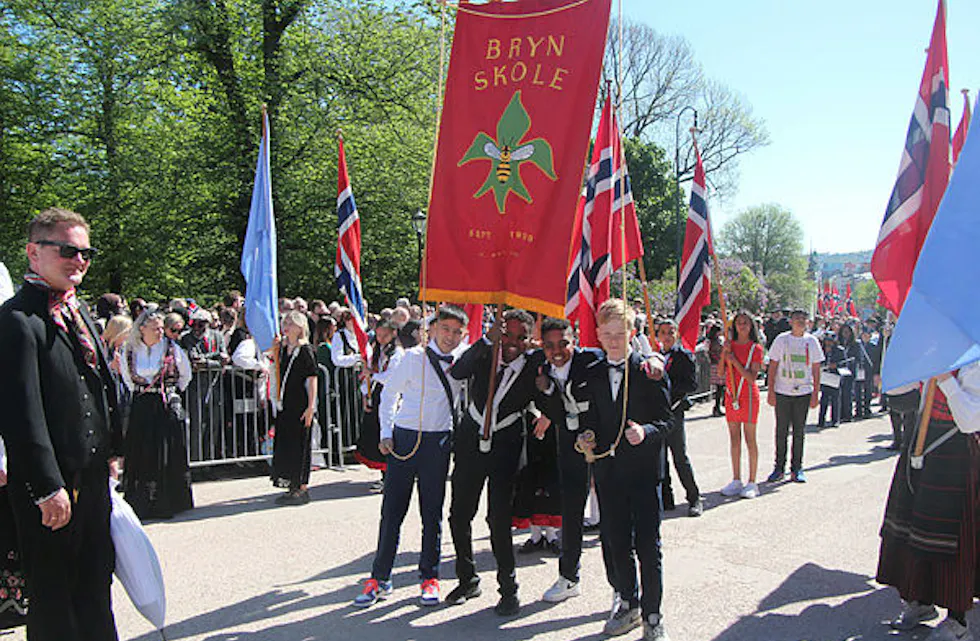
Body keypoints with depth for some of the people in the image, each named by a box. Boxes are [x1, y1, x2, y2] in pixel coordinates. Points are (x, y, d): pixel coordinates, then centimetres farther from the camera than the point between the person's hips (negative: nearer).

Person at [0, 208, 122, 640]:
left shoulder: (79, 310, 11)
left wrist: (110, 451, 17)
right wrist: (48, 488, -21)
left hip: (94, 476, 8)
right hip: (50, 482, -8)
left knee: (96, 581, 19)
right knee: (52, 596, 9)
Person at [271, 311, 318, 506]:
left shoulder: (306, 350, -9)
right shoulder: (283, 349, 11)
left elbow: (312, 380, -12)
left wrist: (311, 407, -16)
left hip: (301, 406, -7)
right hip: (285, 405, 7)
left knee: (299, 446, -2)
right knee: (283, 445, 11)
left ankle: (302, 489, 7)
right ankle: (293, 488, 22)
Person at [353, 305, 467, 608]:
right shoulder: (414, 357, -4)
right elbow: (389, 392, 3)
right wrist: (386, 433, -2)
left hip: (439, 441, 2)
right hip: (405, 438, -2)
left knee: (432, 512, 8)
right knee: (392, 510, 3)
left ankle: (429, 577, 22)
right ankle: (379, 578, 16)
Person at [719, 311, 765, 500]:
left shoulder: (756, 348, -5)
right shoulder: (730, 345, 9)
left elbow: (752, 377, -13)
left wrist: (734, 361, -18)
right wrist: (724, 354, -8)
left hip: (748, 396, -5)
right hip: (731, 394, 5)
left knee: (749, 439, -1)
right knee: (734, 438, 8)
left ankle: (752, 483, 5)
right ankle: (736, 481, 16)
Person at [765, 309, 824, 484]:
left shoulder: (812, 341, 5)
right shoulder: (781, 339, 1)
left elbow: (816, 369, 7)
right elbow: (772, 367, 2)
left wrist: (816, 393, 1)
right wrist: (771, 391, -4)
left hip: (803, 392, 1)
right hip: (782, 392, -1)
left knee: (799, 432, 6)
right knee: (781, 431, 4)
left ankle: (797, 468, 16)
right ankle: (779, 468, 13)